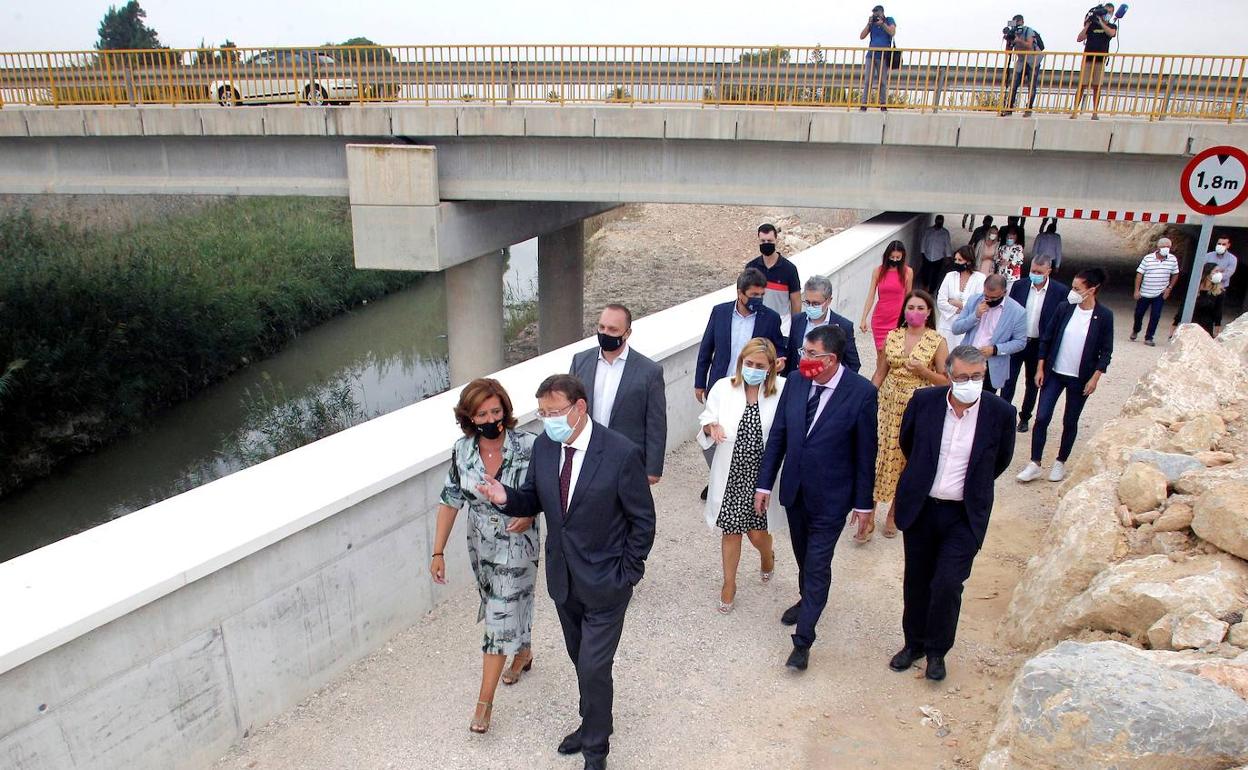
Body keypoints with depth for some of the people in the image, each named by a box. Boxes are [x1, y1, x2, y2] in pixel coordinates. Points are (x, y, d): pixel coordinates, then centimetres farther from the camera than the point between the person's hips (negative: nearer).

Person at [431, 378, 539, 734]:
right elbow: (451, 500, -4)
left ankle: (485, 701, 12)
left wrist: (529, 512, -26)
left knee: (500, 617, -1)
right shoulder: (462, 451, -11)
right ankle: (523, 653, 51)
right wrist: (438, 551, -5)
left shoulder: (528, 446, -21)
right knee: (510, 606, 23)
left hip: (517, 546, -4)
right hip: (481, 545, 4)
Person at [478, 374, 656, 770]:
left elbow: (643, 520, -13)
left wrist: (627, 575, -11)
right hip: (563, 579, 6)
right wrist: (506, 498, -16)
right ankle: (593, 723, 46)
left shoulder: (621, 453, -22)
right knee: (582, 661, 23)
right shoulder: (543, 445, -6)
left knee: (594, 669, 1)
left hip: (605, 582, -5)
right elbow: (533, 500, 6)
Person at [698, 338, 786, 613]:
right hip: (731, 474, 1)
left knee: (757, 534, 8)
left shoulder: (782, 390, -11)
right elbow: (706, 421, 4)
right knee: (730, 532, 12)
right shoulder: (723, 388, -5)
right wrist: (712, 427, -16)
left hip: (763, 474, -1)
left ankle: (767, 555, 47)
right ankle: (729, 585, 34)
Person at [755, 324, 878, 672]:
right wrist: (765, 484, 3)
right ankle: (808, 600, 49)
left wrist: (863, 502, -5)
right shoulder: (796, 383, -6)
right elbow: (777, 436, 2)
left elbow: (865, 451, -10)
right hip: (795, 490, 5)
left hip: (830, 497, -5)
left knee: (817, 565, 0)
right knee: (803, 556, 22)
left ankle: (803, 640, 11)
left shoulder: (861, 392, -17)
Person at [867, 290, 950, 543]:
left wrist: (922, 370, -18)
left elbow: (946, 380, -2)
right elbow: (880, 374, 8)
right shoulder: (892, 336, 3)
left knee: (907, 461, 10)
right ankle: (869, 517, 6)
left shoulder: (938, 342, -5)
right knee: (878, 457, -2)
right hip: (888, 405, 2)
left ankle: (894, 512, 30)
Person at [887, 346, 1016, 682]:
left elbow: (1001, 460, 8)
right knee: (916, 582, 14)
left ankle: (937, 650, 18)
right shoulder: (924, 401, -10)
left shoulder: (1001, 412, -12)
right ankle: (914, 642, 35)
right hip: (919, 507, 2)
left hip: (964, 515, -2)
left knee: (947, 584, -6)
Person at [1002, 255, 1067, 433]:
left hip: (1039, 345, 0)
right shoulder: (1019, 286, -4)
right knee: (1008, 381, -1)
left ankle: (1025, 417, 31)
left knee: (1032, 384, 15)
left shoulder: (1060, 291, -9)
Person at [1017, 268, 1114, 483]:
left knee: (1070, 421, 11)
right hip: (1054, 373, 2)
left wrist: (1094, 378, -8)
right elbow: (1046, 339, 2)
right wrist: (1040, 368, 0)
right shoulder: (1064, 308, -4)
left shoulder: (1104, 316, -9)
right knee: (1041, 417, -2)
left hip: (1080, 378, -2)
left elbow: (1106, 351, -3)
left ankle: (1061, 462, 28)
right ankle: (1035, 465, 7)